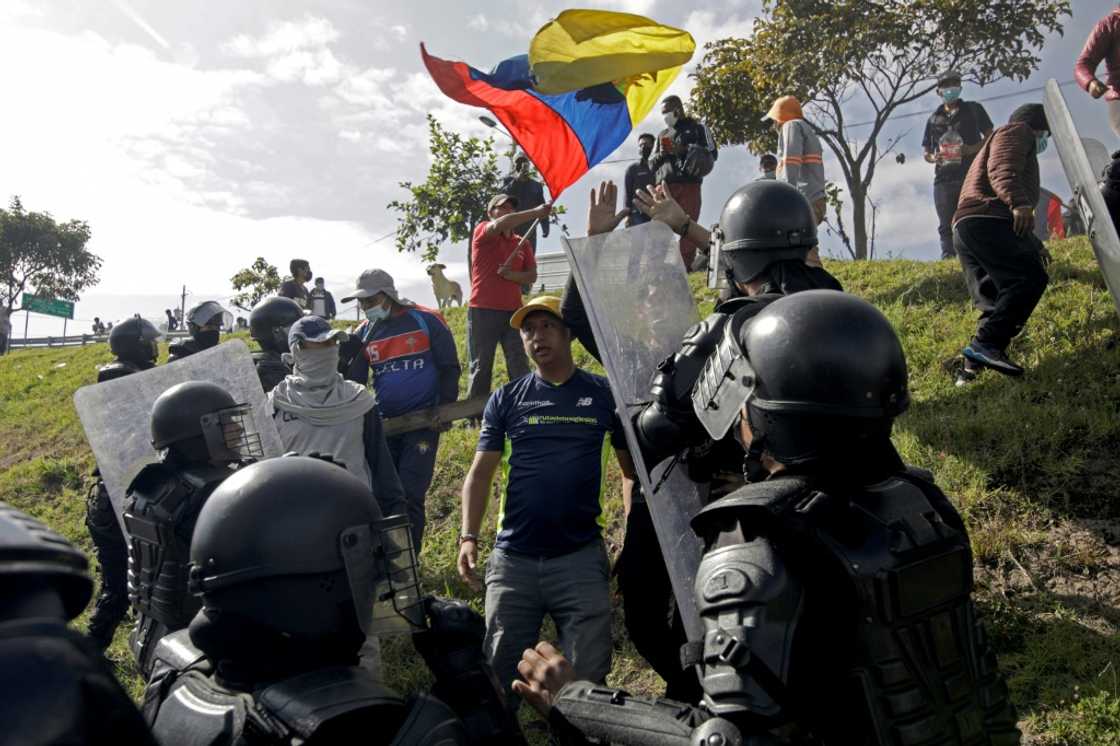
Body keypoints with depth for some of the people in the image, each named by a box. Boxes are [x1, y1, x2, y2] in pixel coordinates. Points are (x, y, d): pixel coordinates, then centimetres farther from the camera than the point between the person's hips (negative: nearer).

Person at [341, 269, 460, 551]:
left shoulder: (427, 321, -5)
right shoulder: (363, 333, 7)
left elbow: (449, 368, -1)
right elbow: (354, 381, 12)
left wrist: (444, 409, -7)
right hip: (383, 423, 5)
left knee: (410, 494, -8)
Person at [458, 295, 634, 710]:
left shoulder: (603, 394, 2)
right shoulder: (505, 400, 6)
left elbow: (632, 468, 7)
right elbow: (480, 472, 3)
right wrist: (468, 537, -10)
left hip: (580, 558, -1)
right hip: (512, 559, 2)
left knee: (589, 675, 4)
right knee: (500, 672, 11)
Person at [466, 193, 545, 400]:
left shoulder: (521, 243, 17)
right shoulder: (483, 232, 3)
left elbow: (532, 276, 11)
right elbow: (499, 225, -19)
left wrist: (512, 275, -10)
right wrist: (535, 212, -26)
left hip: (513, 311, 4)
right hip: (482, 311, -4)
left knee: (520, 368, -1)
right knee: (481, 368, -1)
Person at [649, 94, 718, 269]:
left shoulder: (697, 128, 11)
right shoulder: (662, 135, 25)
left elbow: (712, 153, 3)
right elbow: (651, 163, 24)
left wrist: (686, 150, -7)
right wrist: (660, 155, 1)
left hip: (689, 184, -4)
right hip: (664, 185, 4)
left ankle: (686, 265, -8)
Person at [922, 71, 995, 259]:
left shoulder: (973, 109, 15)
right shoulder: (934, 118, 21)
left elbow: (990, 136, 11)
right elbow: (926, 151, 21)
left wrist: (974, 148, -10)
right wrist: (933, 157, -3)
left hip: (972, 174, -2)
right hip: (944, 178, 3)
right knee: (946, 226, -4)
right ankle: (948, 259, -6)